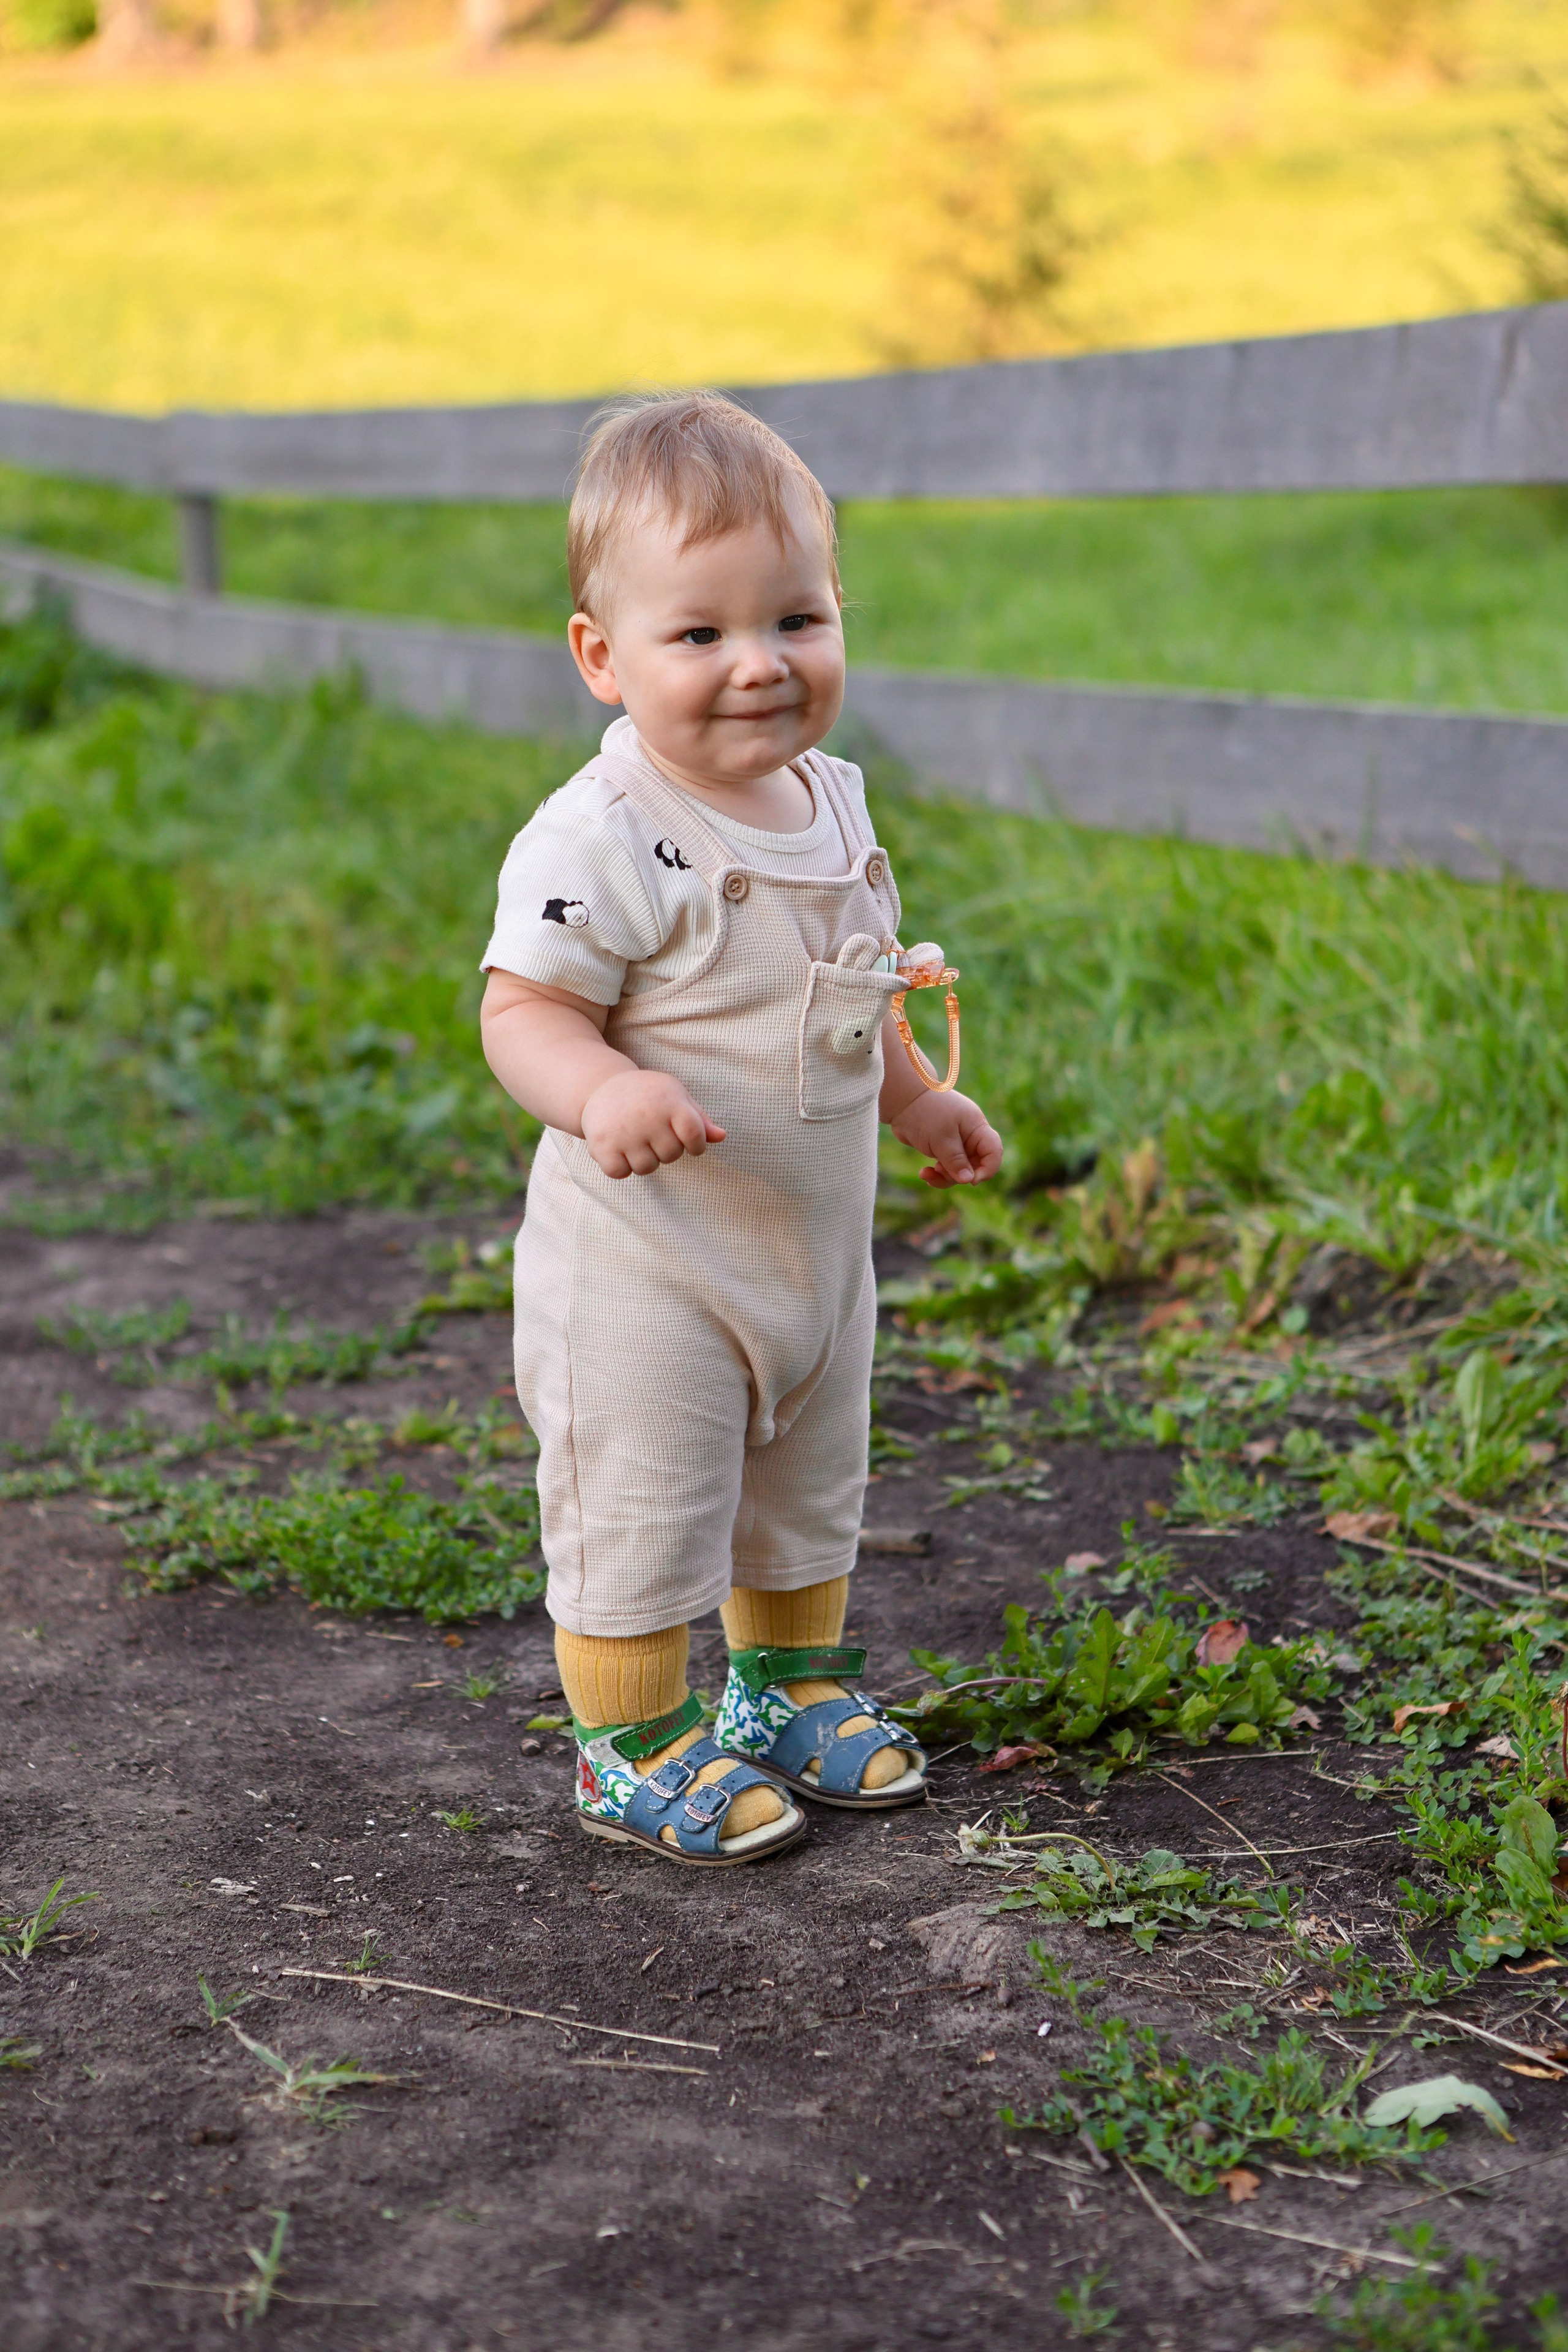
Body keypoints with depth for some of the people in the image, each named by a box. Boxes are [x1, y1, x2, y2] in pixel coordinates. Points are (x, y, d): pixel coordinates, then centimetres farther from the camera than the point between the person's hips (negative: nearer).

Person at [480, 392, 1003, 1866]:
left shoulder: (830, 803, 2)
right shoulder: (601, 841, -24)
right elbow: (523, 1012, -24)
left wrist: (914, 1100, 25)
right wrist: (601, 1093, -43)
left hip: (818, 1242, 8)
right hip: (647, 1263, -8)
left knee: (809, 1492, 23)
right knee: (639, 1509, 4)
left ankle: (790, 1687, 44)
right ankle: (631, 1747, 23)